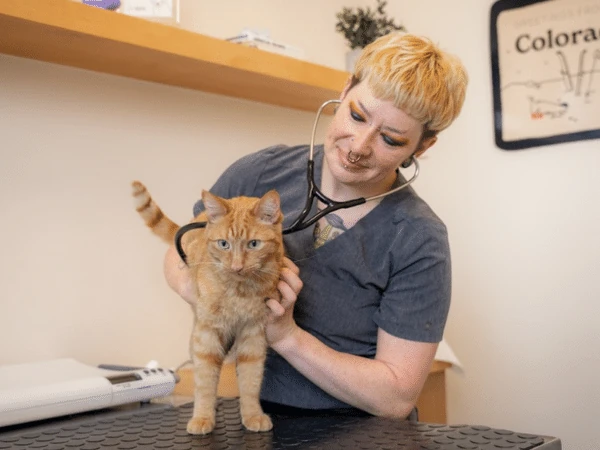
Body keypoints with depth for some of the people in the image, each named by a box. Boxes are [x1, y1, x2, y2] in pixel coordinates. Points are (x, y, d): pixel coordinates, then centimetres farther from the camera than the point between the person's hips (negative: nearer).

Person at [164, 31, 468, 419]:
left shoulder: (419, 242, -15)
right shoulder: (260, 174, -7)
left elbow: (397, 396, -13)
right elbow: (181, 253, 8)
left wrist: (286, 335, -21)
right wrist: (194, 285, -14)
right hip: (260, 422, 2)